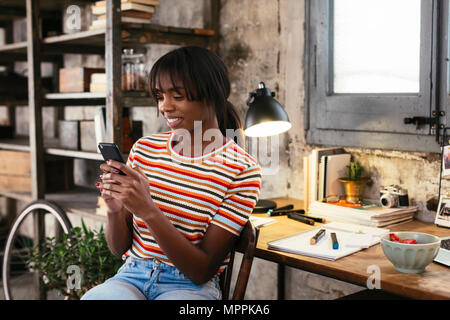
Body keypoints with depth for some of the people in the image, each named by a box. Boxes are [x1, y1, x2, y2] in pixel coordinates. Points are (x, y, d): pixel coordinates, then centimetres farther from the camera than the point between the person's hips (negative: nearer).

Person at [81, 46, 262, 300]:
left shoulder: (242, 170, -9)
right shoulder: (144, 149, 6)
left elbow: (203, 271, -13)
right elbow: (120, 248, 10)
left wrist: (148, 210, -24)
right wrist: (115, 210, -13)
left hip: (191, 286, -1)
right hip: (132, 276, 2)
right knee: (92, 297, -31)